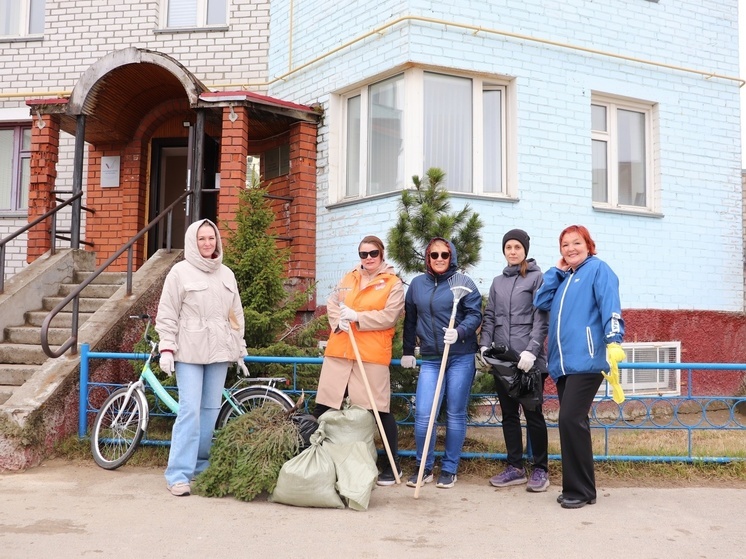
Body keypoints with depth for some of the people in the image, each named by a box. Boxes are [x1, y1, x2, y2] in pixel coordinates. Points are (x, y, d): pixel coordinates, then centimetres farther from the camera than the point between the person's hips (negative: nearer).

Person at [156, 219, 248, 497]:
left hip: (219, 351, 5)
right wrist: (166, 348, -9)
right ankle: (179, 474, -6)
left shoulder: (226, 274, 14)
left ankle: (201, 465, 18)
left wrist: (240, 350, 17)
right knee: (190, 410, -10)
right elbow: (167, 314, -2)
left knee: (211, 410, 7)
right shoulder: (180, 271, 0)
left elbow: (236, 314, 18)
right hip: (189, 351, -5)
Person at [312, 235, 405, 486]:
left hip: (372, 354, -5)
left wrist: (356, 317, -14)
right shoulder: (348, 278, 18)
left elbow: (389, 316, -8)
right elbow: (332, 303, 14)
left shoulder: (393, 283, 2)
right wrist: (339, 321, -7)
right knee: (323, 407, 6)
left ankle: (393, 465, 14)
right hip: (339, 351, 5)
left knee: (380, 409, -1)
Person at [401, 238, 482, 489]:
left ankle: (449, 469, 18)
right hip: (430, 359, 2)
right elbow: (410, 320, 17)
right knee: (422, 415, -5)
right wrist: (407, 351, 18)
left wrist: (459, 331, -24)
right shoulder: (417, 284, 10)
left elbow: (475, 315, -5)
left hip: (460, 358, -2)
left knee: (455, 415, 5)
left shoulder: (463, 283, 1)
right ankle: (424, 468, 12)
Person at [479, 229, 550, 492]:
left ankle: (540, 469, 12)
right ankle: (515, 467, 18)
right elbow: (490, 317, 13)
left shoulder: (536, 277, -1)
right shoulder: (498, 281, 16)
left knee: (533, 413, 1)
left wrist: (531, 350, -17)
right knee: (509, 413, 10)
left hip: (528, 359, -5)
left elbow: (541, 318, -8)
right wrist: (485, 345, -1)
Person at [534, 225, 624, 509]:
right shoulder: (563, 278, 24)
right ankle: (576, 487, 18)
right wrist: (556, 270, 12)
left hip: (586, 360, -8)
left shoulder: (598, 269, 1)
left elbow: (610, 305, -12)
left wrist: (613, 339, -25)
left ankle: (581, 490, -4)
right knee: (572, 423, 10)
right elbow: (541, 302, 12)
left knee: (571, 420, -14)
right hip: (562, 362, 8)